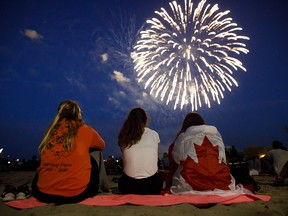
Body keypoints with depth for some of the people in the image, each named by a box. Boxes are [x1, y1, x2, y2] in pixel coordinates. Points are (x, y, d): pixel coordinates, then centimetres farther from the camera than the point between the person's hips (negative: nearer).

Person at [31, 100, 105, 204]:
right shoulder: (85, 130, -3)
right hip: (76, 194, -3)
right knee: (92, 161, 22)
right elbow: (101, 146, 18)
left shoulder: (51, 130, 5)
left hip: (44, 193, 3)